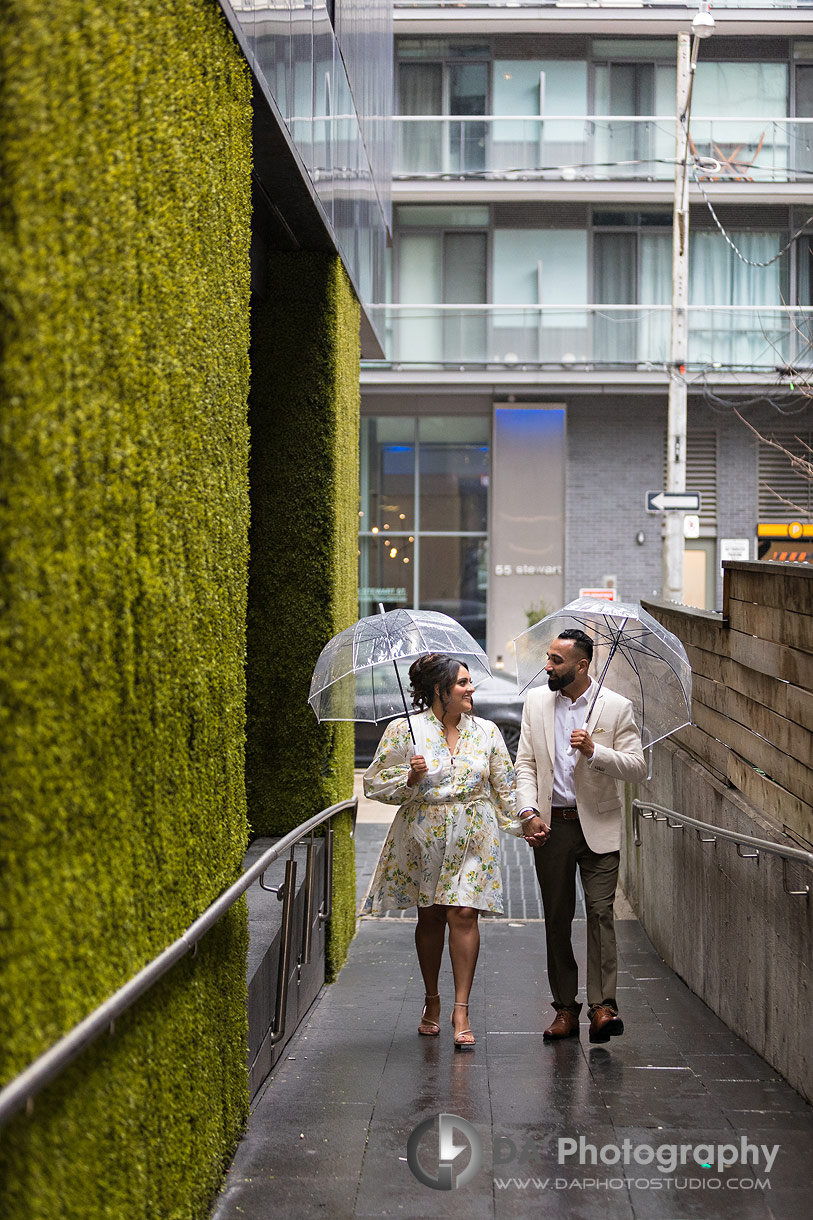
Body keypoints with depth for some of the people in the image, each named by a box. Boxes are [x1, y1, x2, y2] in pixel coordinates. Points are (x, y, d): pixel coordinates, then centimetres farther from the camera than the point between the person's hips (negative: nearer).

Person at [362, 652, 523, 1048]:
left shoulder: (486, 732, 6)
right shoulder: (403, 730, -3)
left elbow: (505, 787, 12)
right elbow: (375, 783, -2)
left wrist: (523, 823, 4)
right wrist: (410, 778, -18)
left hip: (473, 839, 1)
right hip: (423, 837, -1)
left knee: (464, 914, -10)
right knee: (429, 917, 8)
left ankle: (461, 1009, -5)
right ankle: (431, 1000, 27)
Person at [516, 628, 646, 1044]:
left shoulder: (617, 707, -3)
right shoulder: (536, 702, 7)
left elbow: (637, 767, -6)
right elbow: (525, 764, 6)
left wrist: (594, 751, -20)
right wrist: (529, 812, -8)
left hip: (598, 826, -3)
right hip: (550, 826, 3)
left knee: (600, 911, -12)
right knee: (556, 919, 7)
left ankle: (602, 1006, -13)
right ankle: (565, 1007, 15)